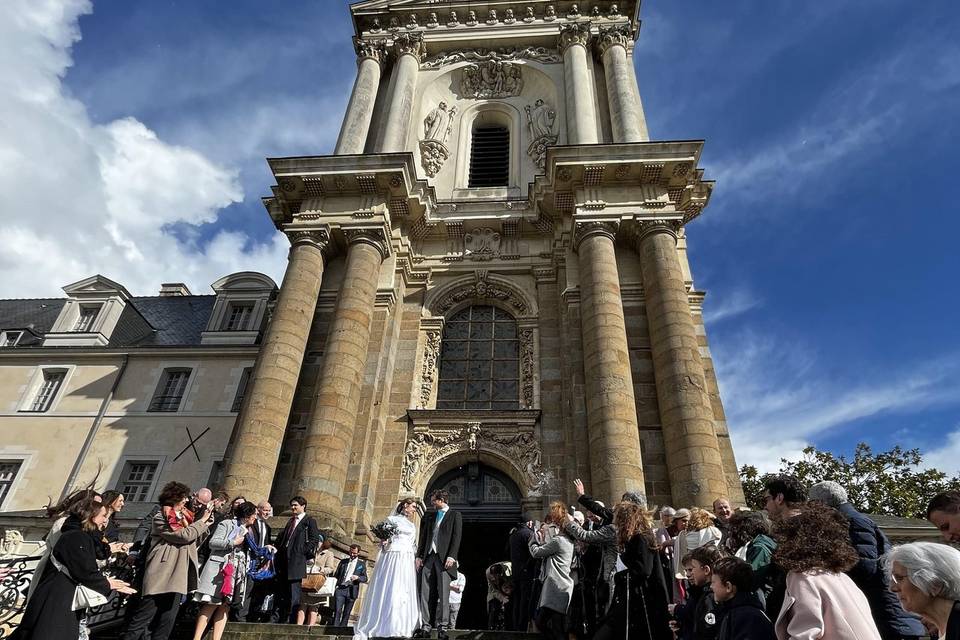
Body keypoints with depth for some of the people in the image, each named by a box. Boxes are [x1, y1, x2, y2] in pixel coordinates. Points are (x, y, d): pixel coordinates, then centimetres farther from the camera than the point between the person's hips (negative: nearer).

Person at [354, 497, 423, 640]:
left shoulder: (412, 525, 21)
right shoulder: (392, 519, 4)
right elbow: (383, 538, 3)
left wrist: (417, 558, 13)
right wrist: (384, 542, -17)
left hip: (408, 562, 6)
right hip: (392, 559, -6)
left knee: (406, 593, 1)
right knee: (388, 590, -9)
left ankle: (401, 628, 6)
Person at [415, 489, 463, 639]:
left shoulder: (454, 515, 4)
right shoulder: (430, 517, 20)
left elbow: (456, 537, -4)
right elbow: (423, 537, 18)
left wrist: (451, 556, -14)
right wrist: (419, 556, 8)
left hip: (444, 558, -5)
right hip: (428, 557, 5)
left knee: (443, 593, -5)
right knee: (424, 592, 2)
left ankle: (442, 627, 0)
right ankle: (425, 625, 7)